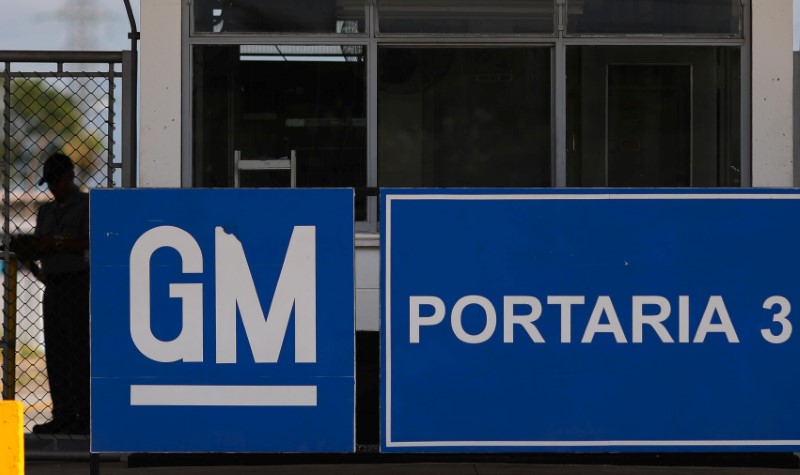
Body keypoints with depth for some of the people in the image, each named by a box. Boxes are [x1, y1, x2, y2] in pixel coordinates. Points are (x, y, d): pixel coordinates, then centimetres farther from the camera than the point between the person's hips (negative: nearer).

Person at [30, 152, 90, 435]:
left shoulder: (88, 205, 0)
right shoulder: (46, 211, 20)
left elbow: (91, 244, -12)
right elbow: (39, 250, 18)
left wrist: (56, 242, -13)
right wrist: (37, 246, -5)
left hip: (79, 284, -7)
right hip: (53, 285, 7)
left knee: (79, 351, -8)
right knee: (55, 352, 4)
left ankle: (85, 415, -8)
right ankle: (63, 415, 7)